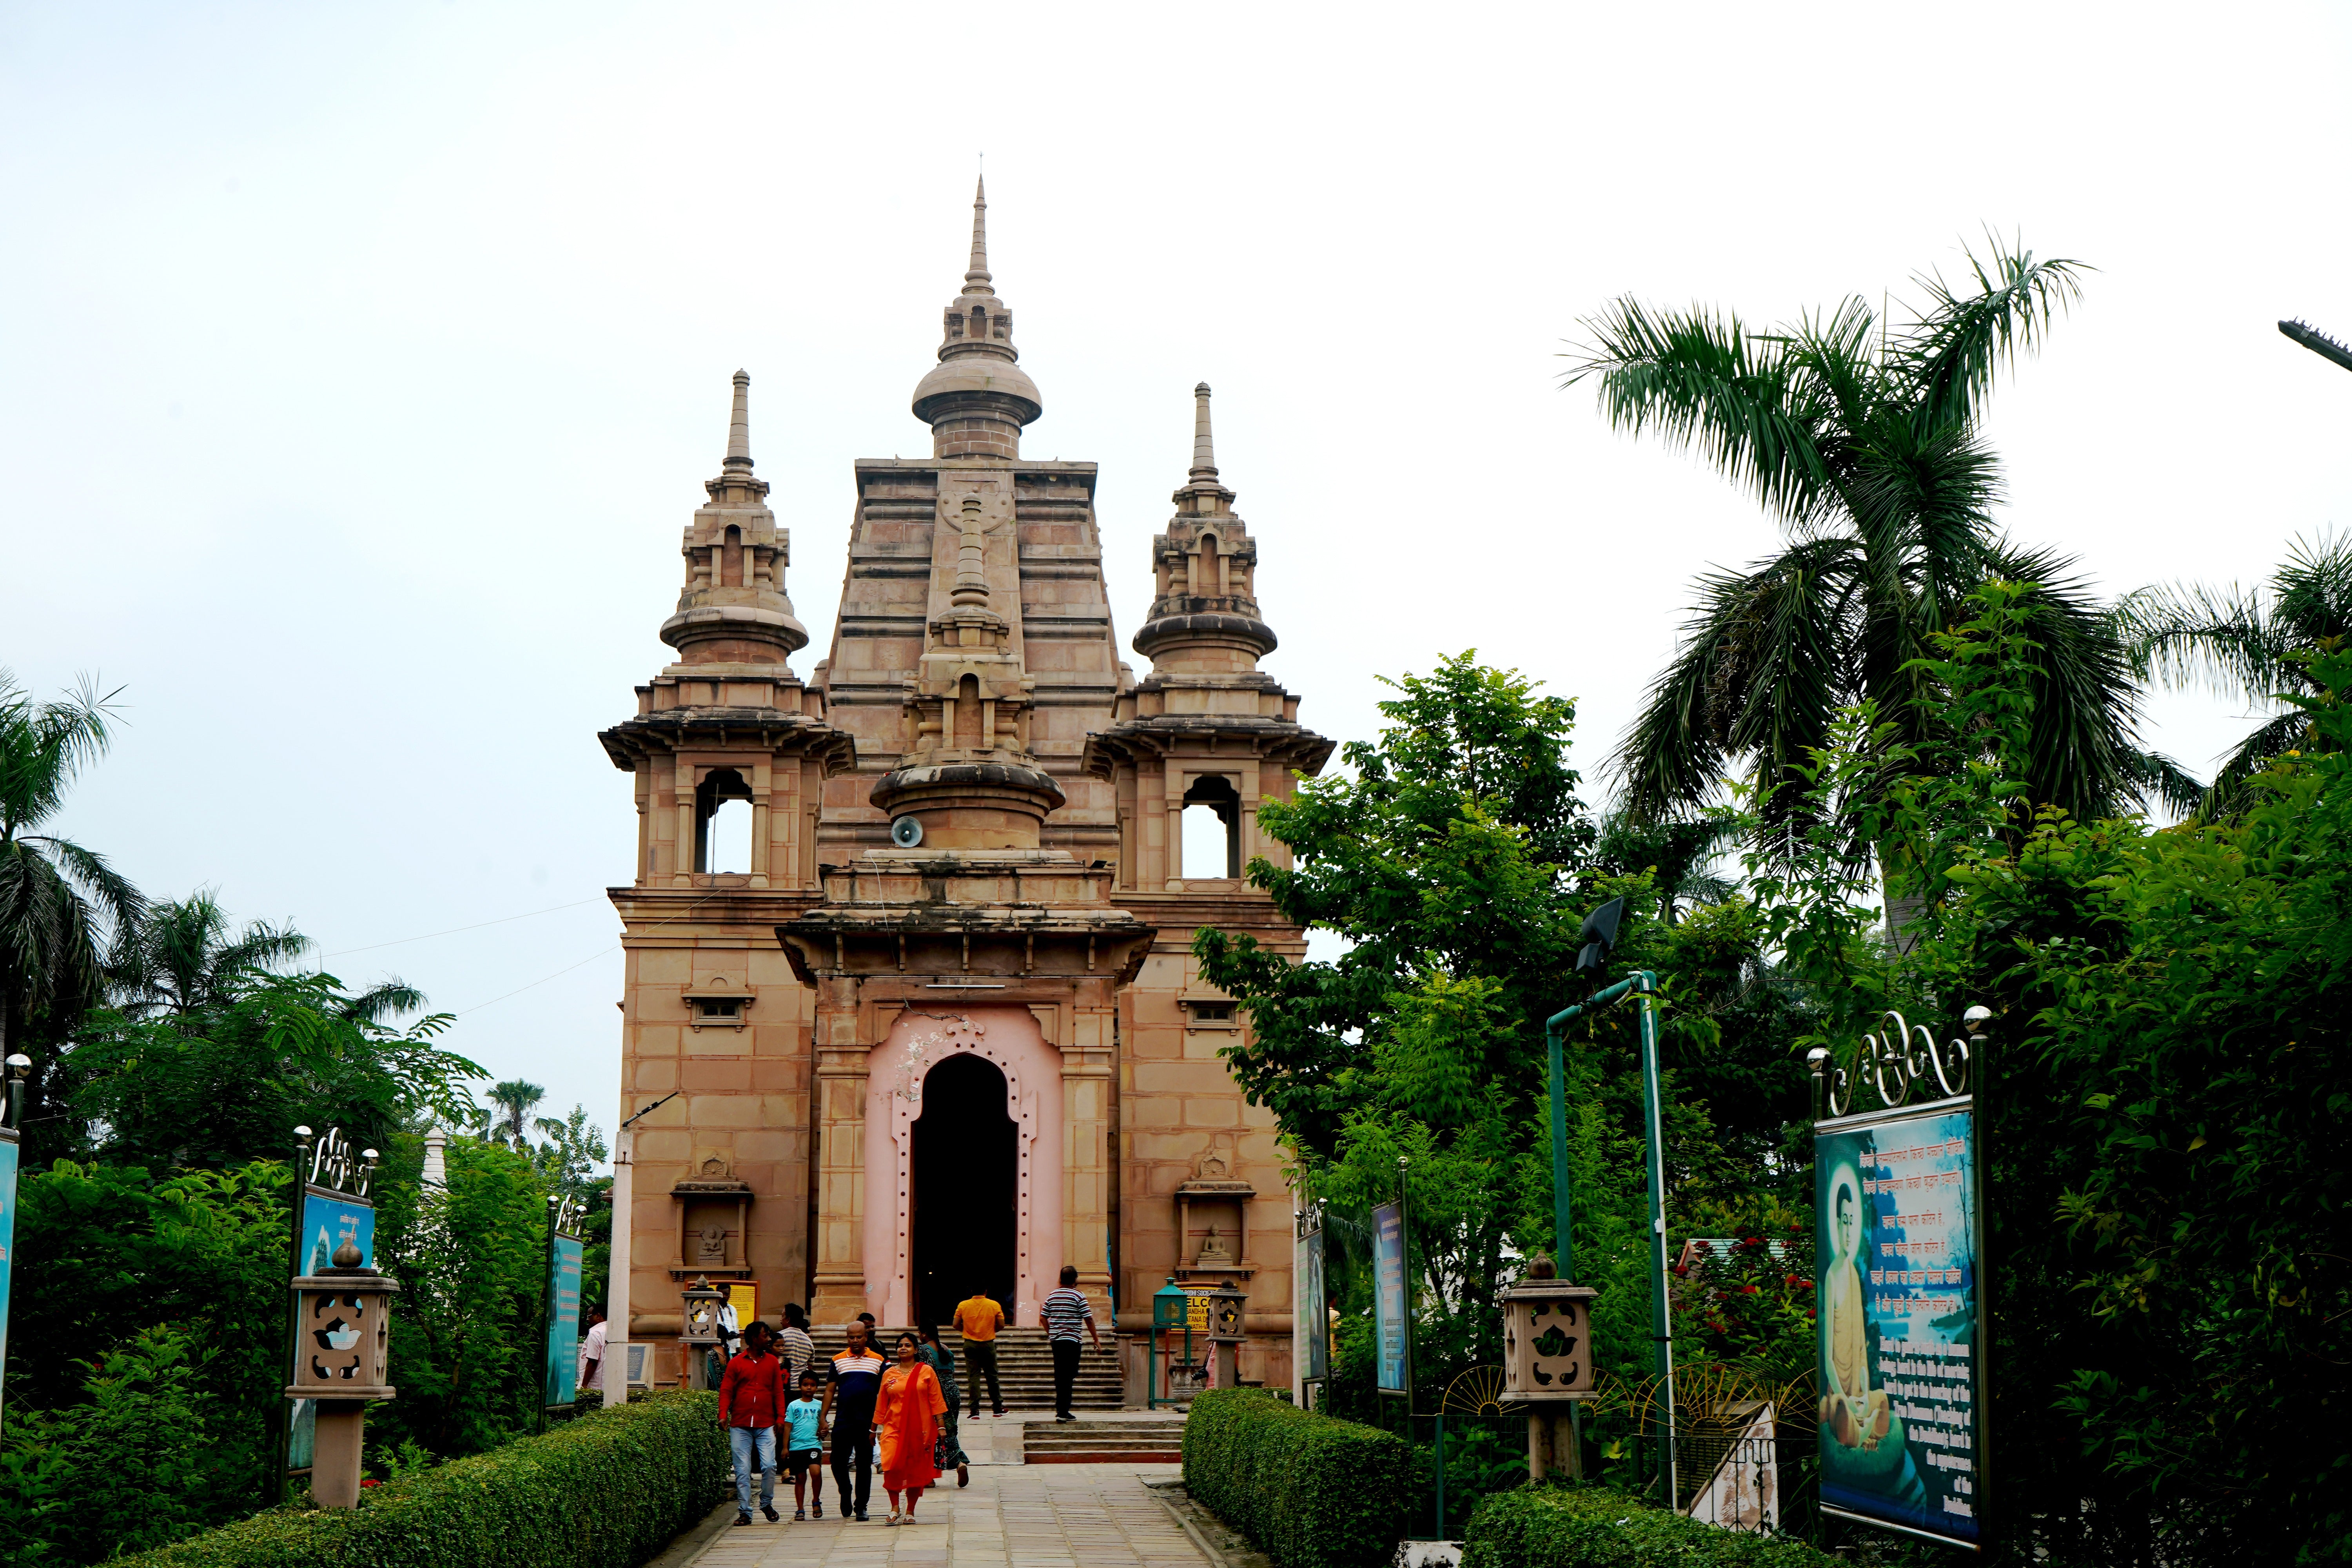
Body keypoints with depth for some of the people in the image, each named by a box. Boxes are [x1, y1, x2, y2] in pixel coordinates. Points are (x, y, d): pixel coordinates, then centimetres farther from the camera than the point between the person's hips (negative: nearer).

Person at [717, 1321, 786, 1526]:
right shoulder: (736, 1363, 5)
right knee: (743, 1470, -1)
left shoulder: (772, 1363, 12)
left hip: (766, 1426, 1)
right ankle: (744, 1512, 5)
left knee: (769, 1466, -10)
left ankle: (767, 1503, 12)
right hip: (740, 1425, -1)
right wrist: (723, 1415, -10)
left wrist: (780, 1418, 3)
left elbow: (778, 1392, 12)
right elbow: (726, 1391, 3)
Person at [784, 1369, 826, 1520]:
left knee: (816, 1472, -22)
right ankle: (800, 1510, 18)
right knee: (800, 1479, 7)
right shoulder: (793, 1406, 6)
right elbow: (788, 1427, 6)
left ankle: (817, 1502, -1)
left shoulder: (820, 1405, 9)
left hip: (813, 1445, -1)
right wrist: (785, 1447, 2)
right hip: (796, 1446, 1)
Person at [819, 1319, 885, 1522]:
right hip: (842, 1422, 1)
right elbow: (830, 1390, 8)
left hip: (867, 1423, -1)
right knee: (838, 1462, 0)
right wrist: (823, 1418, -1)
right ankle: (845, 1496, 25)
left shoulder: (878, 1362, 5)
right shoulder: (838, 1360, 7)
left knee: (864, 1465, 2)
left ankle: (860, 1507, 9)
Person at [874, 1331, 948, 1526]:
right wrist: (878, 1429, 11)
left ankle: (910, 1512, 16)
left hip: (920, 1428, -1)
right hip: (894, 1427, 1)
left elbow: (936, 1401, 4)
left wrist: (940, 1426, -1)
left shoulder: (926, 1372, 3)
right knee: (891, 1467, -16)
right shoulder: (889, 1374, 8)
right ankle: (895, 1508, -2)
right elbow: (881, 1404, 13)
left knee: (917, 1471, 3)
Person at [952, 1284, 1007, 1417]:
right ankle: (998, 1408, 19)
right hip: (988, 1344, 0)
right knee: (992, 1376, 12)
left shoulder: (963, 1305, -3)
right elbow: (1001, 1325, -4)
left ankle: (975, 1411, -3)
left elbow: (956, 1325, -2)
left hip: (970, 1345, 0)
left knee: (974, 1376, 2)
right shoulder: (994, 1305, -4)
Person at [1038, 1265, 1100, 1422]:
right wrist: (1096, 1339, 1)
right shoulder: (1078, 1296, -7)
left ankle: (1061, 1409, 19)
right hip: (1071, 1339, -6)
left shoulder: (1053, 1296, 10)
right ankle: (1063, 1412, -7)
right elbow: (1089, 1319, -8)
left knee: (1059, 1375, 14)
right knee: (1068, 1377, -4)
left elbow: (1043, 1317, 11)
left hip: (1055, 1340, 6)